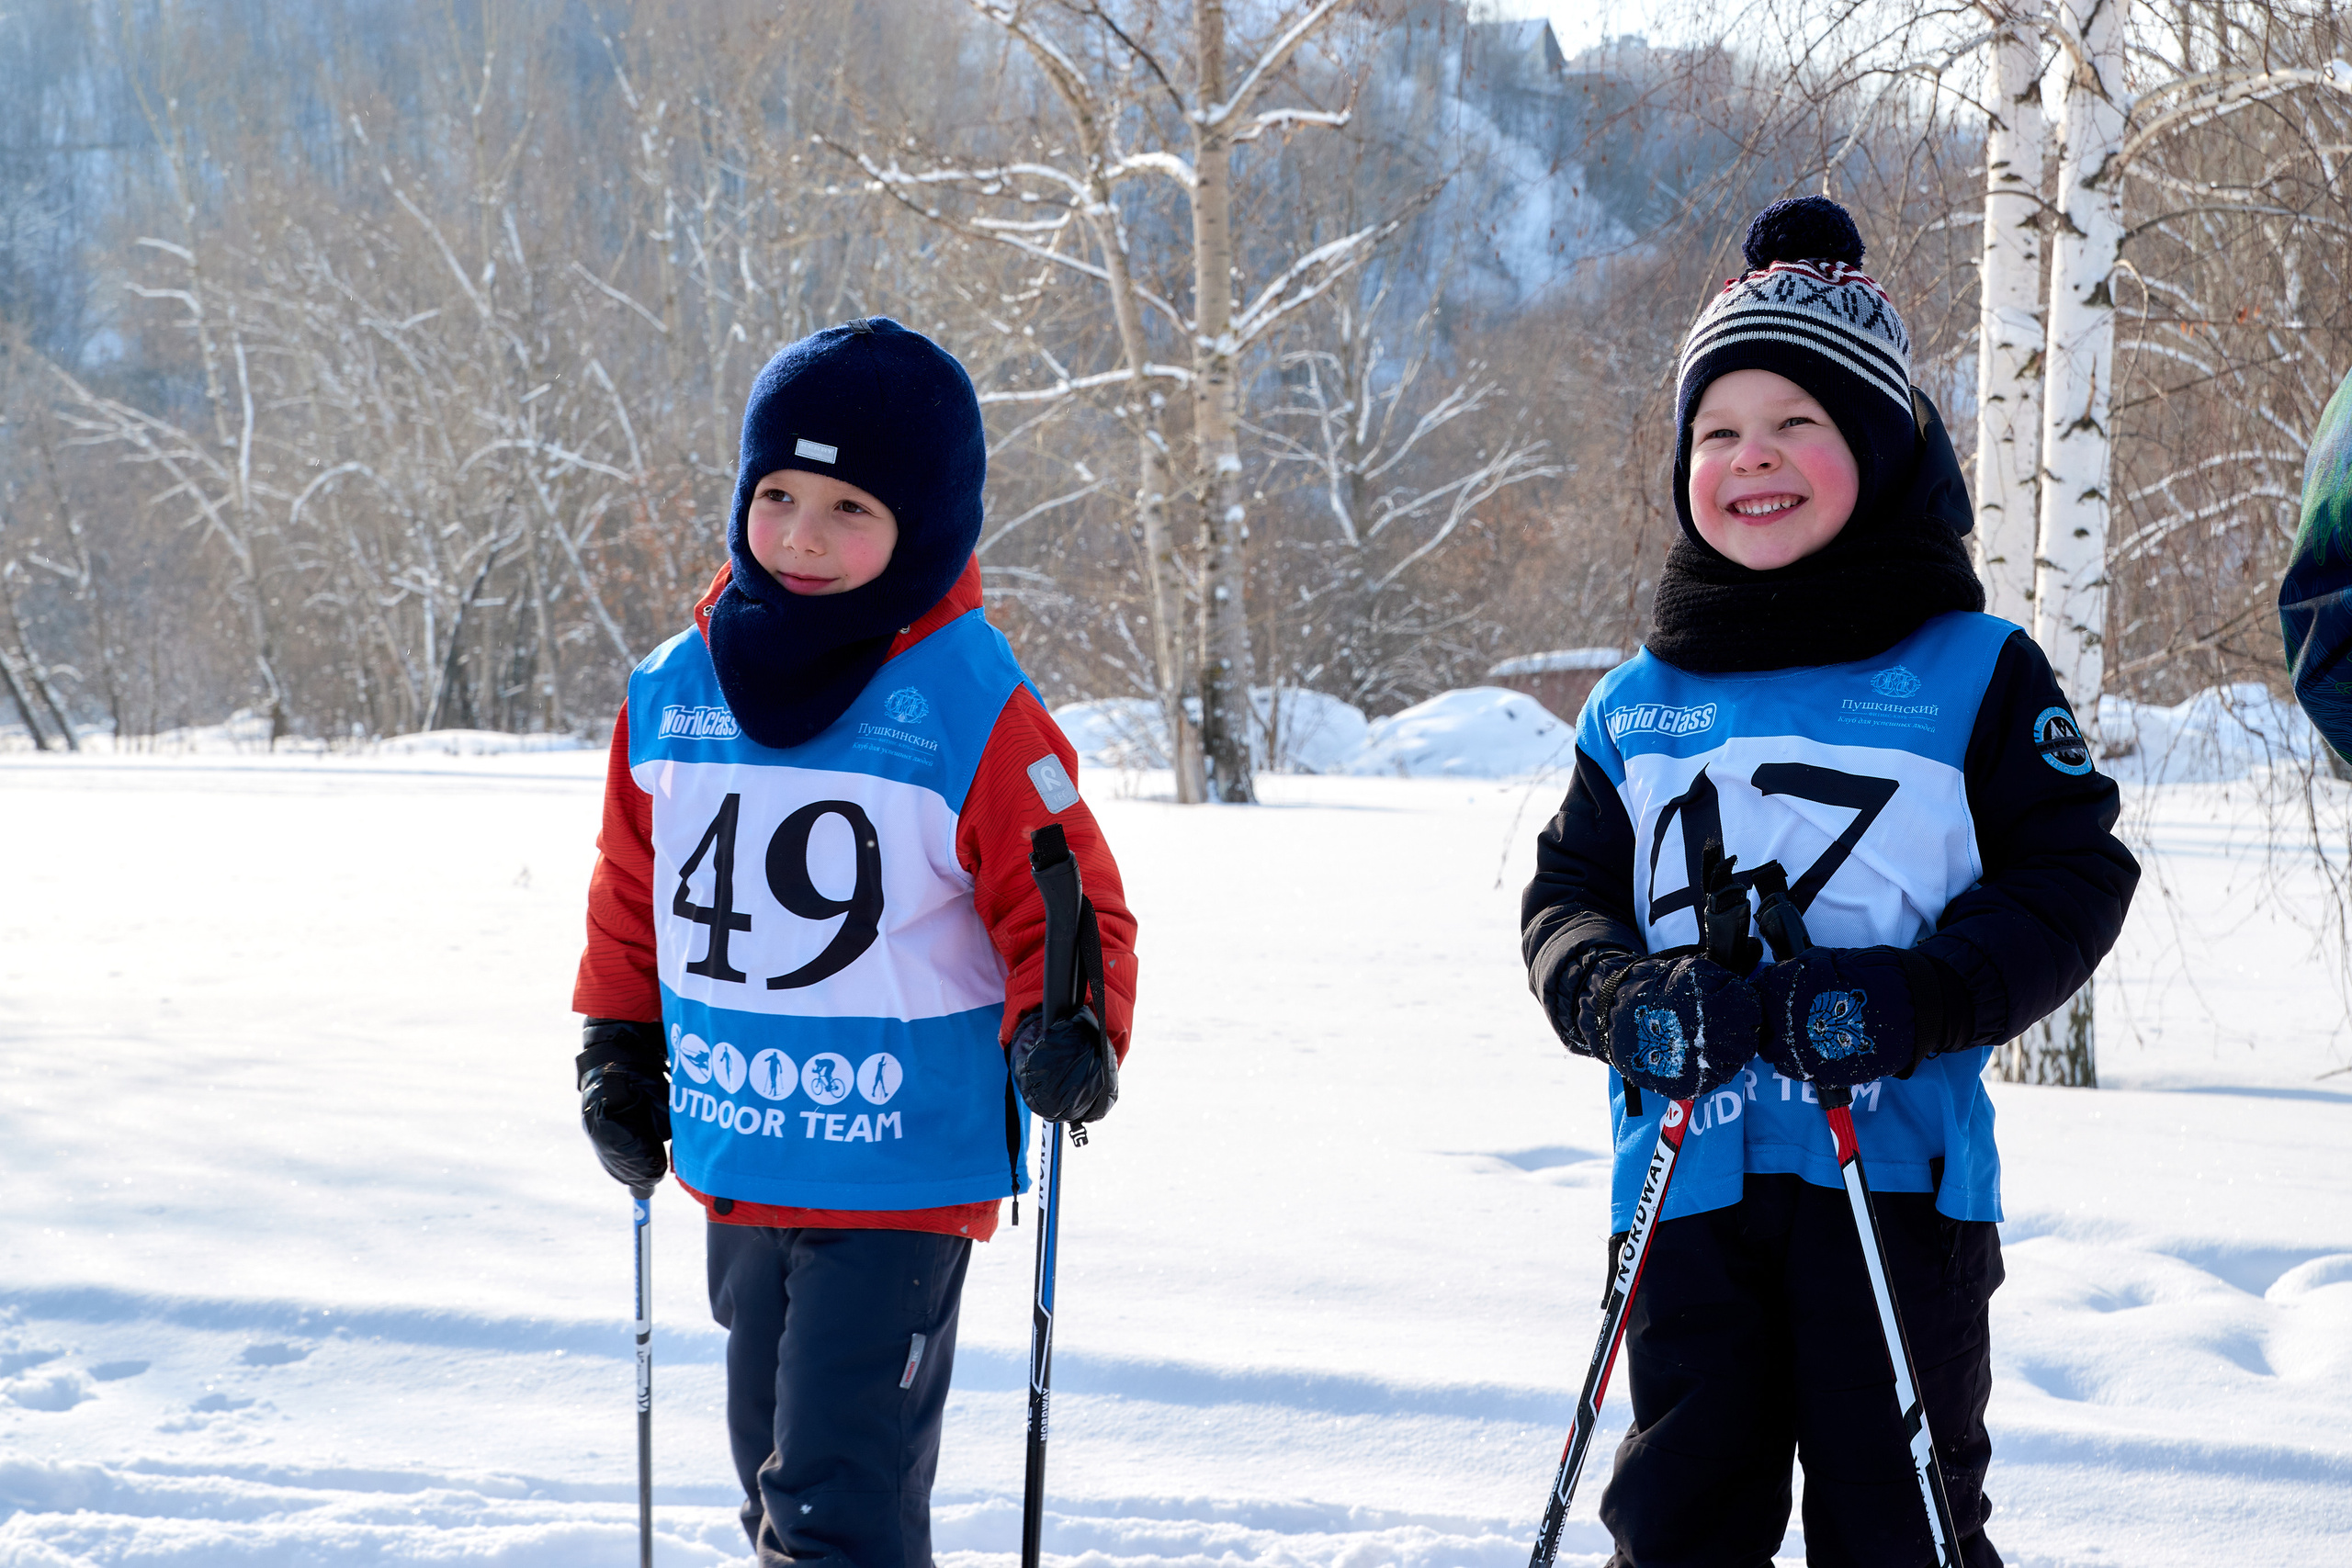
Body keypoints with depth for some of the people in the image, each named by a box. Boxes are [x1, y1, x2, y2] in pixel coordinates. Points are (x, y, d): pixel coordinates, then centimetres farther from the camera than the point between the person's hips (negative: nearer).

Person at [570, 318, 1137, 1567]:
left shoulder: (974, 710, -12)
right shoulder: (673, 692, 4)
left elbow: (1063, 903, -7)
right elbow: (632, 890, 18)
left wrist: (1065, 1030, -24)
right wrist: (617, 1048, 14)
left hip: (902, 1172, -6)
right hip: (734, 1166, 6)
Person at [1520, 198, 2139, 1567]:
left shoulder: (1975, 673, 2)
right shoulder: (1639, 708, 12)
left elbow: (2072, 877, -2)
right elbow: (1567, 896, 13)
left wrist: (1914, 1000, -17)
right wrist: (1619, 994, -10)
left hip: (1900, 1163, -3)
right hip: (1689, 1179, 3)